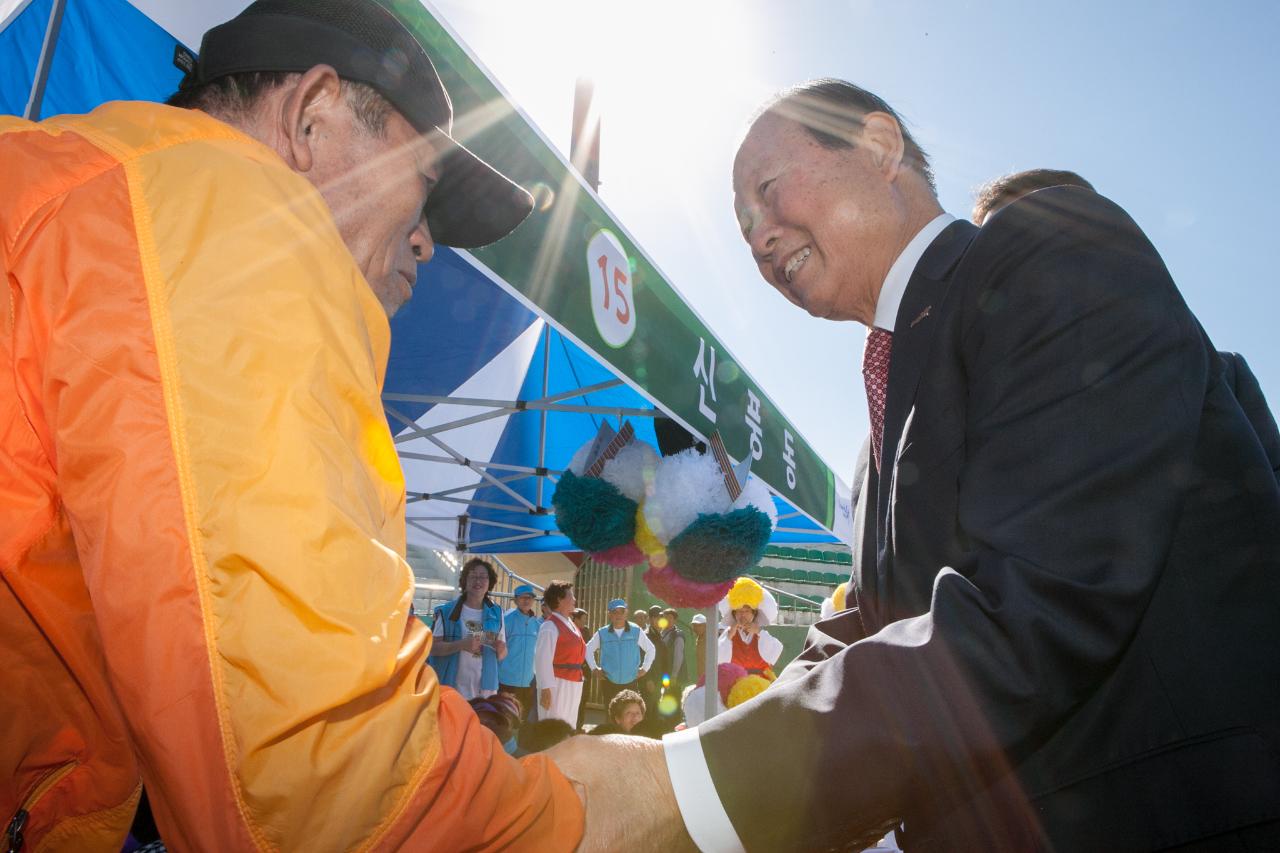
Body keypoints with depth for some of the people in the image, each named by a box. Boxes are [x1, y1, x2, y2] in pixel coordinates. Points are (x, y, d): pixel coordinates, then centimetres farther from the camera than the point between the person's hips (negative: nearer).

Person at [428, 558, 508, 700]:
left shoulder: (496, 613, 8)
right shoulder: (447, 611, -1)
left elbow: (502, 655, 12)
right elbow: (432, 647, -6)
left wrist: (501, 650, -11)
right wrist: (461, 644, -20)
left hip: (485, 689, 3)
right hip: (451, 688, -2)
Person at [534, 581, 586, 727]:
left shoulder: (570, 624, 12)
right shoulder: (550, 626, -16)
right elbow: (543, 660, -20)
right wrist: (546, 689, -24)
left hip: (573, 684, 9)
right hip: (557, 684, -9)